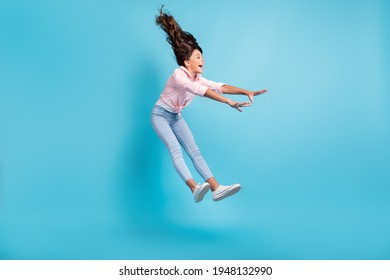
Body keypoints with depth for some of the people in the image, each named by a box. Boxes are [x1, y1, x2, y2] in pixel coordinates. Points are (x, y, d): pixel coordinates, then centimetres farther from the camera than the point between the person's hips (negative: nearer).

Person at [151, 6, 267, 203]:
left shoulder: (198, 78, -3)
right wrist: (229, 102, -49)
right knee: (175, 150, -25)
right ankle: (195, 189, -39)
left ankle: (216, 189, -17)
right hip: (160, 115, -7)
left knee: (194, 151, -6)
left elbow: (220, 86, -16)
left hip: (176, 117, 7)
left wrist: (246, 92, -28)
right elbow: (202, 92, -41)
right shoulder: (179, 75, -27)